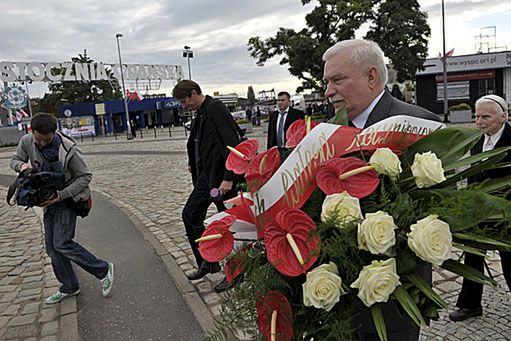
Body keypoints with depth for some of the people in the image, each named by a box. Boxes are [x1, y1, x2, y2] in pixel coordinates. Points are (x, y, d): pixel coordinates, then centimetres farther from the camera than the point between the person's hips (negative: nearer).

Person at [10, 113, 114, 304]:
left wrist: (61, 195, -24)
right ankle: (69, 287, 25)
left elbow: (85, 176, -15)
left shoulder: (68, 149, -23)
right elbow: (14, 160, 10)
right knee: (52, 247, 10)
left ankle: (103, 269, 1)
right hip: (49, 201, 7)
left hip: (67, 200, -6)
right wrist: (22, 165, -17)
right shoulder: (26, 142, -7)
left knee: (61, 243, -14)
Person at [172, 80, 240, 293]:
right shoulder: (201, 113, 14)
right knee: (190, 214, 12)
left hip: (222, 177, -10)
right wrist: (194, 164, 18)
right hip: (206, 176, 10)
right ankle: (206, 263, 26)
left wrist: (228, 178, -24)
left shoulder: (216, 108, -14)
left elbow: (233, 144, -22)